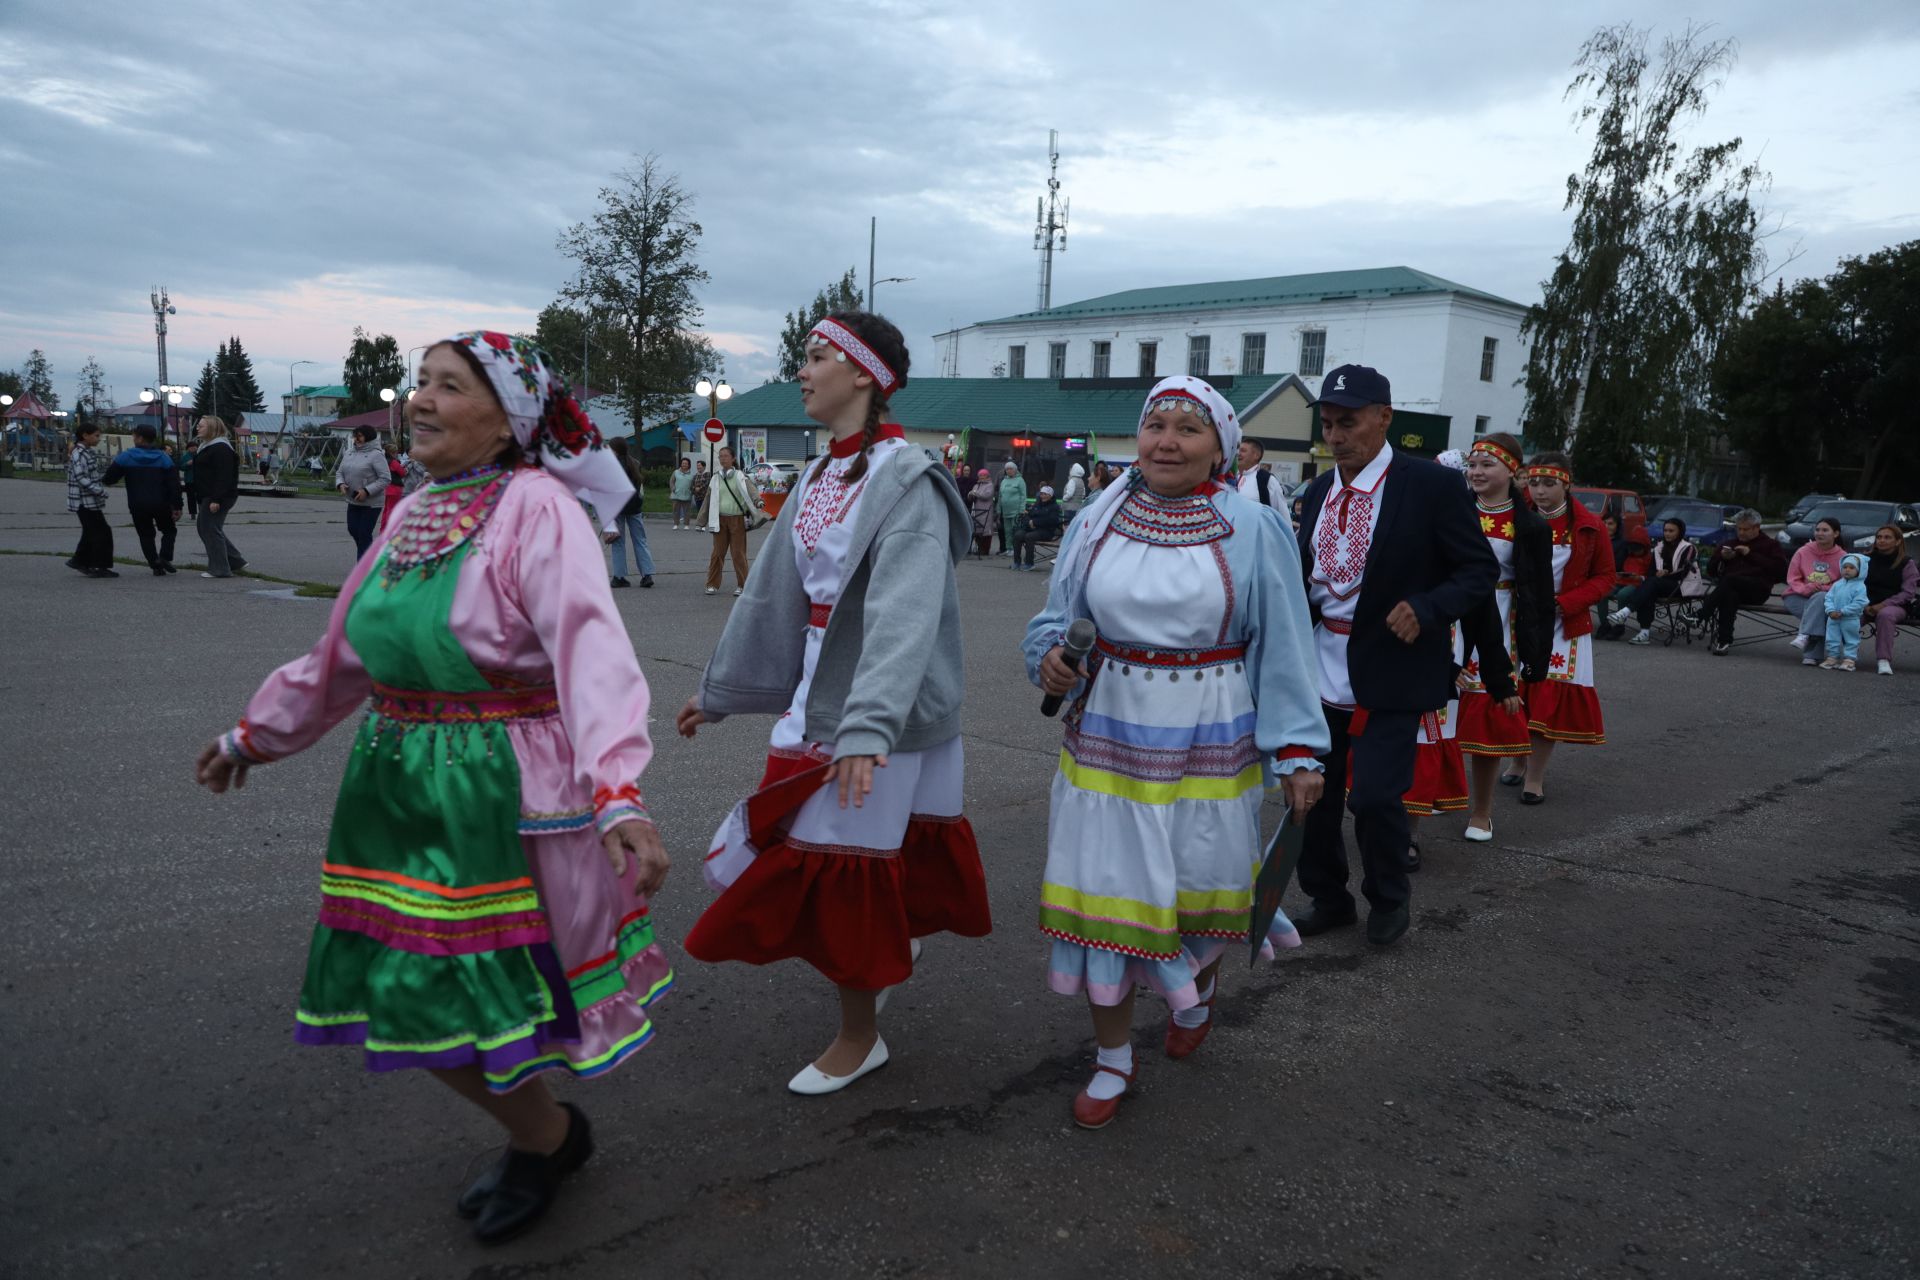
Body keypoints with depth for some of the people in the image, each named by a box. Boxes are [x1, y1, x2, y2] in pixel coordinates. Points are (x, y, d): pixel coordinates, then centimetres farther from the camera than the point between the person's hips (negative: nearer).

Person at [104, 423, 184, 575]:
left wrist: (101, 480, 25)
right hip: (161, 504, 0)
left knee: (145, 535, 12)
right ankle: (165, 557, -5)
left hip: (138, 506, 0)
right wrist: (176, 506, -2)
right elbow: (174, 484, -5)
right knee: (168, 530, 16)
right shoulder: (163, 457, 0)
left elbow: (110, 478, 0)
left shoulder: (126, 456, -4)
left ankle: (155, 565, 3)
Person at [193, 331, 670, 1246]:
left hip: (506, 800, -8)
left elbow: (591, 649, -29)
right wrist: (255, 737, 30)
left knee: (478, 1002, 1)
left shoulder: (537, 508, -15)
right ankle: (544, 1133, 36)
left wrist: (619, 794, -42)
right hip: (398, 789, 8)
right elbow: (345, 650, 21)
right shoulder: (414, 512, 9)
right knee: (406, 993, 12)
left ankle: (545, 1140, 33)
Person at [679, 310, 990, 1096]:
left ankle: (859, 1037, 24)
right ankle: (892, 944, 43)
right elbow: (772, 595, 15)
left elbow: (903, 612, -29)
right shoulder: (822, 477, 9)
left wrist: (869, 723, -40)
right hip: (818, 700, 7)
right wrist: (719, 691, 20)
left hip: (881, 715, -7)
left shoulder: (905, 480, -16)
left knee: (844, 870, 3)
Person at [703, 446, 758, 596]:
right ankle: (712, 585, 12)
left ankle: (741, 585, 8)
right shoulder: (716, 478, 9)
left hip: (737, 519, -3)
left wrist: (758, 501, -35)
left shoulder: (741, 476, 0)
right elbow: (709, 500, 14)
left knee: (739, 553, 0)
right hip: (720, 519, 3)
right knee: (717, 553, 5)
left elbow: (751, 490, -14)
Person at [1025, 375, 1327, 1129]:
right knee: (1105, 889, 5)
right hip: (1108, 734, 2)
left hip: (1208, 745, -1)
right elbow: (1060, 614, 8)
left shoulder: (1250, 530, -6)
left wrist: (1297, 751, -8)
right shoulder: (1098, 521, 0)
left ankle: (1198, 990, 48)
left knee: (1200, 887, 13)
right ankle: (1113, 1059, 23)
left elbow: (1281, 646, -4)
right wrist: (1050, 651, -14)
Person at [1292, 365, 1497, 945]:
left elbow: (1479, 569, -6)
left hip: (1390, 671, -5)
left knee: (1374, 795, -6)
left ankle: (1388, 901, 23)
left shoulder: (1432, 485, -9)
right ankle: (1327, 898, 31)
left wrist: (1425, 610, -21)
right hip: (1320, 671, 6)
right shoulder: (1319, 491, 9)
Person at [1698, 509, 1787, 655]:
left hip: (1757, 590, -2)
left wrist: (1751, 555, -1)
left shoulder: (1770, 545, 22)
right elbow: (1710, 571, 28)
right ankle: (1724, 641, -45)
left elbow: (1779, 568, 2)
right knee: (1729, 594, -39)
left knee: (1730, 579, -38)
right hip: (1730, 587, 2)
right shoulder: (1729, 545, 33)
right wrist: (1722, 557, 7)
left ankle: (1702, 614, -44)